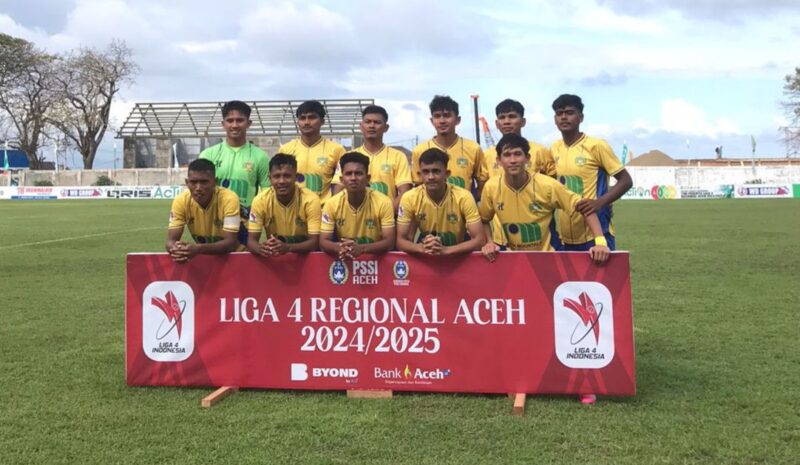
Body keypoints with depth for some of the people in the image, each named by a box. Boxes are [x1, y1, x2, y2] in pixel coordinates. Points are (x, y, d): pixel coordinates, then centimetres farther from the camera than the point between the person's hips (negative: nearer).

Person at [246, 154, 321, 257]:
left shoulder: (311, 199, -14)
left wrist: (287, 247, -35)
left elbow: (315, 242, -17)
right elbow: (251, 241, -9)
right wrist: (260, 248, -32)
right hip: (273, 257, 1)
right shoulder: (260, 200, -8)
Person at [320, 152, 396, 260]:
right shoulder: (331, 204, -6)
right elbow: (323, 242, -5)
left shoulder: (383, 202, -11)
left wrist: (361, 248, -29)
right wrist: (339, 248, -27)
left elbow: (389, 243, -14)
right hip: (343, 259, 0)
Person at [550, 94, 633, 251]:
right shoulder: (554, 149, 8)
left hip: (595, 234, -6)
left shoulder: (596, 146, -8)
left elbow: (626, 181, -7)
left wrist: (599, 203, -22)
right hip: (566, 236, 6)